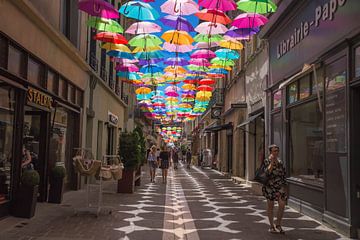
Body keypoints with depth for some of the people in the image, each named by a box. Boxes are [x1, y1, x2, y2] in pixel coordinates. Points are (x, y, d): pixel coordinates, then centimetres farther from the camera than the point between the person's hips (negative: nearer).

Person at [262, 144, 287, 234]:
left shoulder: (280, 162, 10)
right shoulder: (267, 161, -5)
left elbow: (284, 175, 14)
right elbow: (267, 172, -21)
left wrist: (285, 187, 11)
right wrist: (272, 161, -21)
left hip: (280, 186, 4)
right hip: (270, 186, -4)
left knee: (282, 204, -6)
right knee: (270, 206, 5)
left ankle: (278, 225, 12)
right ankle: (271, 226, 17)